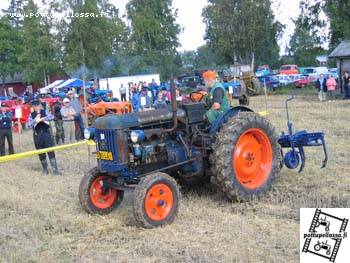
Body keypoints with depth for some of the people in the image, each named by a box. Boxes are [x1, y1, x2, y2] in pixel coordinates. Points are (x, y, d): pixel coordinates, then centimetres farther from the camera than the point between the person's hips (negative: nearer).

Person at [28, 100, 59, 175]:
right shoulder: (31, 115, 6)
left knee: (51, 151, -5)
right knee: (41, 153, 7)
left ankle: (55, 169, -3)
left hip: (46, 133, -1)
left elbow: (52, 117, -12)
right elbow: (29, 124, -5)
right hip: (37, 135, 1)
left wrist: (42, 119, -18)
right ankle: (45, 169, 20)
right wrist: (35, 120, -17)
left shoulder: (44, 112, 6)